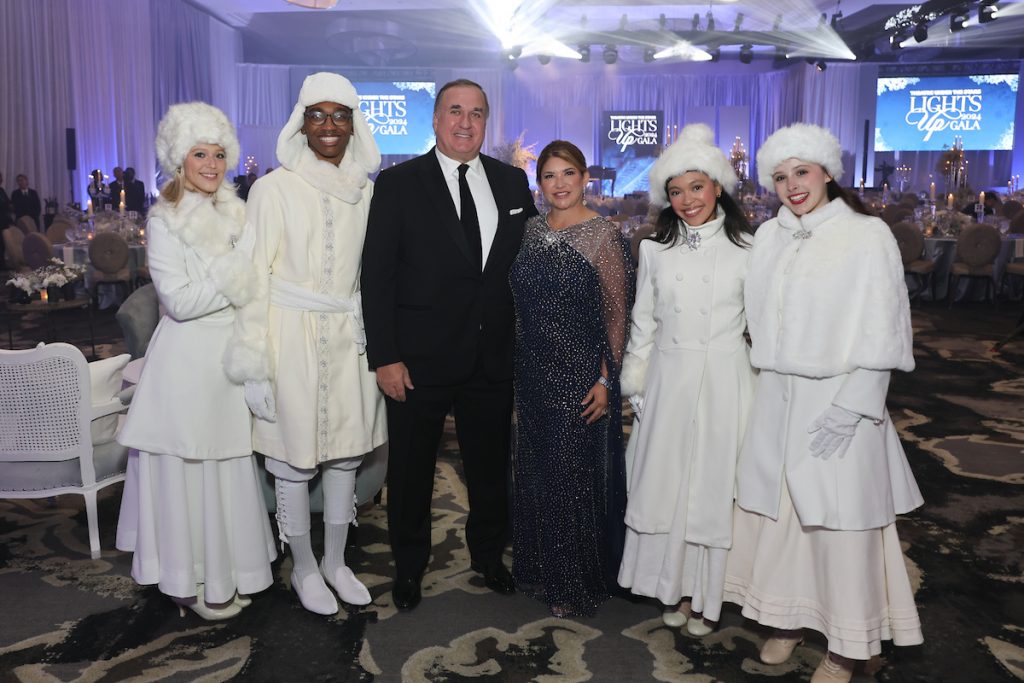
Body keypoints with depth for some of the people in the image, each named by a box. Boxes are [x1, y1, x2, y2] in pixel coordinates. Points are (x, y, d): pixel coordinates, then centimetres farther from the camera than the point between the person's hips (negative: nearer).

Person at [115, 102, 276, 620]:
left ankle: (226, 571, 27)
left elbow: (254, 282, 12)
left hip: (233, 356, 5)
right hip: (187, 360, -5)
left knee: (229, 466, 12)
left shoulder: (237, 213, 9)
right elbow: (179, 301, -15)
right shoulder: (164, 221, -8)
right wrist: (234, 282, -11)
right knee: (188, 469, 5)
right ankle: (190, 581, 21)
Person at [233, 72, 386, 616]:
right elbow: (254, 278, -7)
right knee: (294, 457, 4)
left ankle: (335, 561, 31)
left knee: (346, 451, 12)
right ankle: (304, 568, 25)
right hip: (292, 337, -4)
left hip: (349, 338, 4)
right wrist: (255, 362, -10)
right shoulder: (274, 189, -6)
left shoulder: (365, 191, 7)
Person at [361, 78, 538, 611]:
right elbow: (377, 275, -8)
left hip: (494, 358, 3)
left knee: (491, 466, 17)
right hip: (420, 358, -3)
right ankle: (409, 565, 35)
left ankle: (488, 554, 41)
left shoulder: (512, 182, 6)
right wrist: (384, 356, -13)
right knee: (411, 469, 12)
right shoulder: (398, 184, -4)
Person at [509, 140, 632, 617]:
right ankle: (541, 568, 35)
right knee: (536, 470, 15)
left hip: (580, 375, -6)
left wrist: (606, 380, -16)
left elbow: (617, 313, -11)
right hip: (533, 371, 6)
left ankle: (579, 584, 24)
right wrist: (520, 368, 10)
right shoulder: (531, 229, 7)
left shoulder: (603, 236, -10)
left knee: (577, 474, 4)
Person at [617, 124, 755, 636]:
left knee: (714, 484, 6)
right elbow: (642, 323, 9)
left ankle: (708, 596, 23)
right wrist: (636, 384, 6)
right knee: (665, 482, 8)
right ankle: (674, 588, 27)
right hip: (668, 379, 2)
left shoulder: (746, 248, -2)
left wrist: (764, 390, -1)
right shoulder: (655, 248, 5)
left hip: (725, 380, -2)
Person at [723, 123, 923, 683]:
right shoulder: (768, 238, 7)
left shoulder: (867, 236, -7)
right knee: (778, 511, 10)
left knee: (839, 522, 3)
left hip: (836, 401, -4)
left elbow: (881, 332, -9)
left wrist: (851, 405, -15)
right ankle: (787, 617, 29)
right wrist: (768, 378, 4)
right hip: (776, 399, 5)